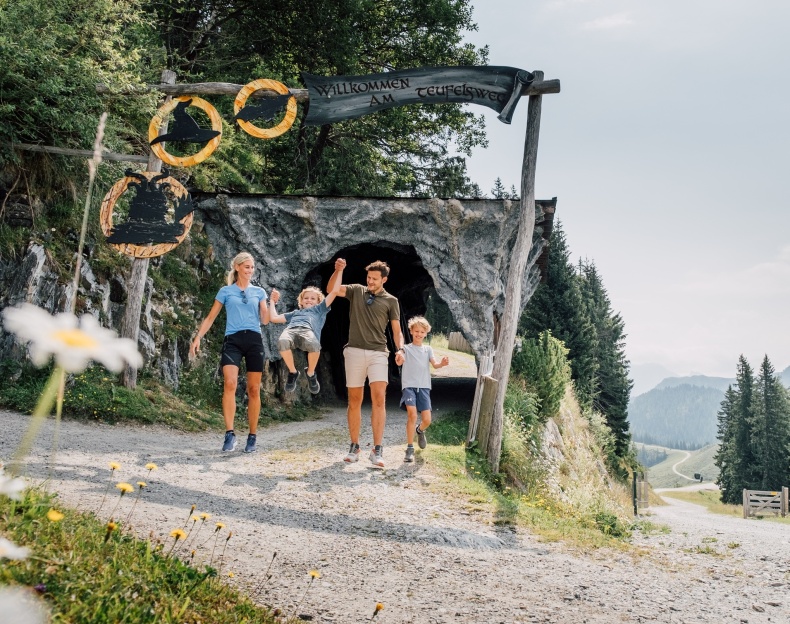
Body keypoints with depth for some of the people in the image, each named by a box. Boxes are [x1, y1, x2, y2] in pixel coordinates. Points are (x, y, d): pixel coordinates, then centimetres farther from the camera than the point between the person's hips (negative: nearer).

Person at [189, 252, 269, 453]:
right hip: (233, 340, -2)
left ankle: (253, 437, 8)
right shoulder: (226, 291, 11)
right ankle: (230, 434, -20)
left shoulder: (259, 292, 14)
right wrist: (197, 338, 3)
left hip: (254, 340, 2)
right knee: (230, 384, -22)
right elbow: (210, 317, 11)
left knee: (254, 389, 1)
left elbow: (265, 320, 8)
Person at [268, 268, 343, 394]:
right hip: (291, 330, 2)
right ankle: (293, 372, -11)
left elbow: (335, 291, 29)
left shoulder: (319, 309, 36)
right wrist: (272, 301, 46)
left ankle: (310, 373, -10)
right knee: (282, 342, -38)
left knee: (314, 345, -41)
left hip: (308, 330, -2)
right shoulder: (295, 313, 44)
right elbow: (273, 318, 40)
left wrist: (339, 271, 27)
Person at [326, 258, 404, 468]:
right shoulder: (356, 291, 12)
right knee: (355, 401, 5)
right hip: (354, 351, 1)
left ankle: (377, 450, -12)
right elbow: (332, 289, 0)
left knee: (378, 398, -14)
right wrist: (338, 270, -12)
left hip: (378, 353, -1)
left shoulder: (390, 301, 9)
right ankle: (354, 447, 14)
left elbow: (396, 330, 6)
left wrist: (400, 349, -10)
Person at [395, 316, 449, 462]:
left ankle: (419, 430, 34)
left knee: (427, 420, -4)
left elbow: (435, 364, -2)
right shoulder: (406, 348, 4)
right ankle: (410, 449, -11)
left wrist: (442, 363, -25)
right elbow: (399, 362, -14)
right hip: (409, 386, -3)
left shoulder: (428, 349, 13)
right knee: (412, 414, -22)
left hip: (424, 386, 3)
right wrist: (398, 359, -39)